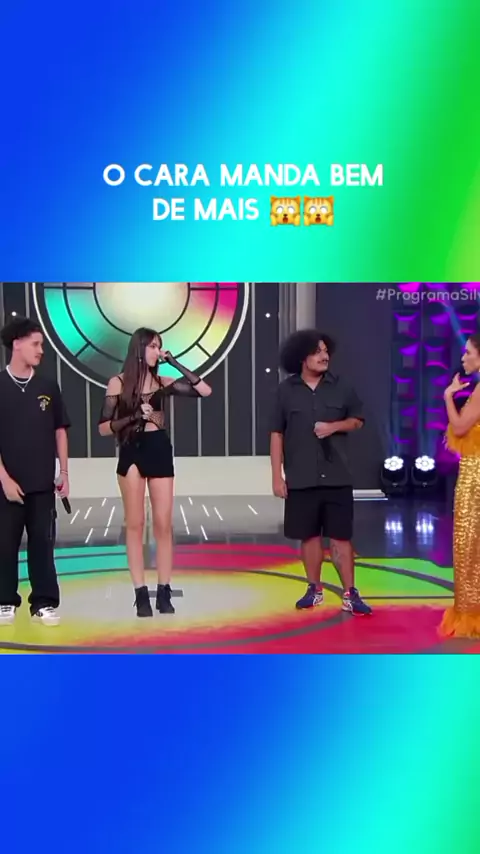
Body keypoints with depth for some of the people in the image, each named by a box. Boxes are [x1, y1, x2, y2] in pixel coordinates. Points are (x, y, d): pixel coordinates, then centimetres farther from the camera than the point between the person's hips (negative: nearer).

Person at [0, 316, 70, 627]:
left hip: (42, 483, 2)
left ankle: (44, 602, 14)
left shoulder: (48, 386, 4)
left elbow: (60, 431, 10)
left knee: (42, 543, 6)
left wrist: (64, 472, 5)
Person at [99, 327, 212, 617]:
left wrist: (175, 364, -2)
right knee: (135, 524, 0)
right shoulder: (118, 383, 0)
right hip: (131, 453, -2)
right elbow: (104, 427, -1)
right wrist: (133, 417, -16)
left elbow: (205, 390, -1)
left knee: (164, 524, 1)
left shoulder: (162, 382, 7)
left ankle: (164, 591, 8)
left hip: (159, 451, 2)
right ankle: (141, 593, 4)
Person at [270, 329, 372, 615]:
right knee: (309, 535, 9)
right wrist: (277, 475, -2)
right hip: (301, 478, 0)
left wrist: (335, 426, -10)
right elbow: (277, 434, 1)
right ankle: (315, 589, 23)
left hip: (336, 476, 0)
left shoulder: (340, 386, 2)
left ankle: (350, 594, 6)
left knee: (341, 536, 1)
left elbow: (358, 419, 11)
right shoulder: (286, 390, -1)